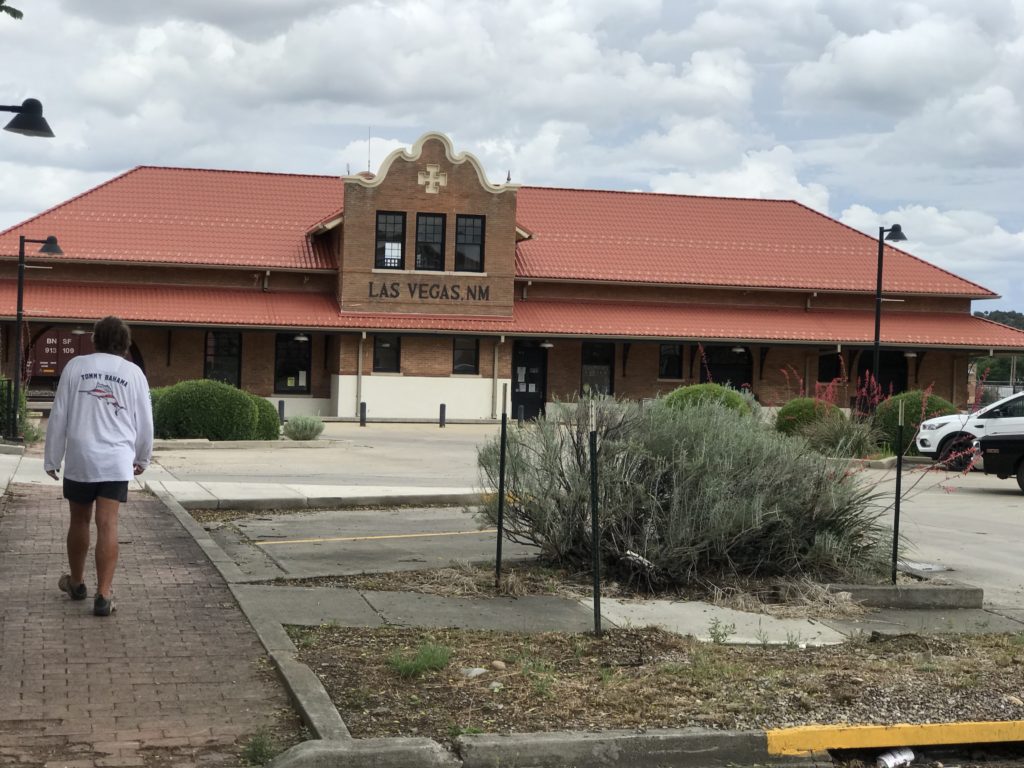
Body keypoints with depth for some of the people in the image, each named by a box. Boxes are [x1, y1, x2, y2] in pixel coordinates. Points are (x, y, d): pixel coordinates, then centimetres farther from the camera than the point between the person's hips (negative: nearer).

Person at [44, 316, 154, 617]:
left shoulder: (76, 366, 3)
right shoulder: (133, 372, 4)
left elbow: (58, 416, 3)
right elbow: (145, 422, 8)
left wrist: (51, 458, 10)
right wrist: (142, 458, 23)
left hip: (79, 458, 0)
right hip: (117, 460, 0)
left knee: (79, 521, 17)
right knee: (107, 525, -4)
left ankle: (76, 582, 33)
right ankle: (103, 595, -10)